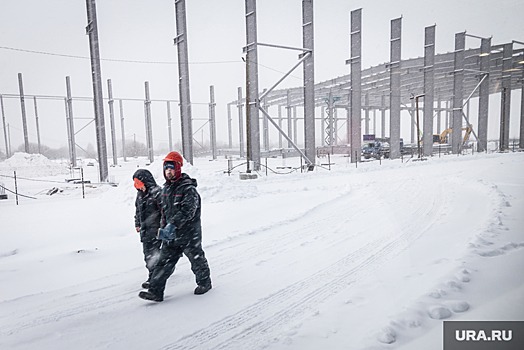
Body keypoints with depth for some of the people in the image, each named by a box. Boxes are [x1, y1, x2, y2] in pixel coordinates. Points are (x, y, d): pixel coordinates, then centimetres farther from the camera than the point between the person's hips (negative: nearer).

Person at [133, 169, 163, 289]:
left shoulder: (156, 192, -15)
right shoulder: (140, 194, 13)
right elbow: (137, 210, 24)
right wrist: (137, 224, 23)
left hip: (155, 228, -9)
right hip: (145, 229, 9)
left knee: (151, 253, -8)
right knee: (147, 251, 14)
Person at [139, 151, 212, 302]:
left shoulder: (188, 188, -17)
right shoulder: (166, 188, 9)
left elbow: (187, 211, -27)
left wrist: (172, 225, -34)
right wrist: (164, 228, 9)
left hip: (189, 233, -6)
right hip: (171, 234, 6)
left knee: (197, 259, 11)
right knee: (164, 262, 3)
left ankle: (204, 282, 33)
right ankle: (155, 291, 8)